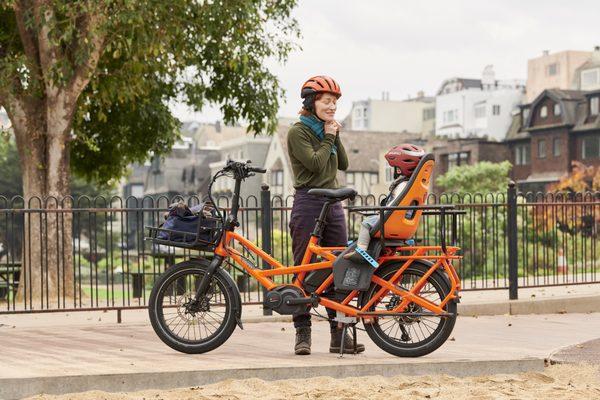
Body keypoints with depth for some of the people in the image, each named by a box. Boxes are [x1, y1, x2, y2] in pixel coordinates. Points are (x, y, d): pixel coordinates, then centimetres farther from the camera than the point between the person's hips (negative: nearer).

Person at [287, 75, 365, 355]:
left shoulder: (327, 130, 17)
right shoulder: (298, 132, -5)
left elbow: (343, 164, 11)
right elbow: (316, 163, -17)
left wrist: (335, 136, 2)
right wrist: (328, 138, -5)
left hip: (333, 204, 7)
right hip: (308, 203, -7)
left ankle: (339, 333, 6)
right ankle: (302, 333, 2)